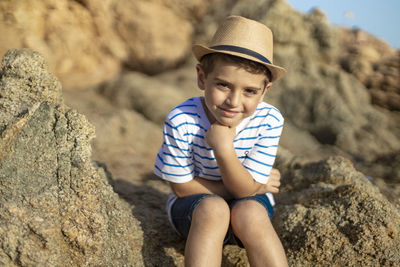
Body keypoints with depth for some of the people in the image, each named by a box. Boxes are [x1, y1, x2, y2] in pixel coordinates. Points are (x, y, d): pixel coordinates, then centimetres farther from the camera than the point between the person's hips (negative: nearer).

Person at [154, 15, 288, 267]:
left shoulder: (269, 121, -21)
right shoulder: (181, 121, -24)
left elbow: (245, 190, -20)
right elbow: (182, 187, -15)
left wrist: (224, 148, -38)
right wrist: (255, 187, -15)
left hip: (250, 203, 1)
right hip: (194, 205, -1)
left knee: (249, 212, -32)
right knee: (213, 209, -33)